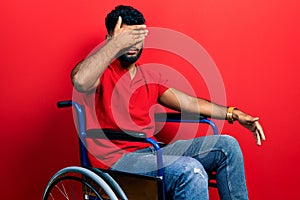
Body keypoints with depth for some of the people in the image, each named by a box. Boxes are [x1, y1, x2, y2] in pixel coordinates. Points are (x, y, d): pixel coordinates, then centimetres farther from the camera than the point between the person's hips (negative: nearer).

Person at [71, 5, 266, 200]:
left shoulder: (151, 77, 19)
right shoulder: (101, 72, -3)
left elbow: (190, 103, 18)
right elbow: (80, 82, -29)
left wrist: (233, 114, 11)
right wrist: (116, 45, -26)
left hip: (151, 153, 8)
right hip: (117, 160, -7)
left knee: (227, 145, -2)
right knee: (191, 170, -31)